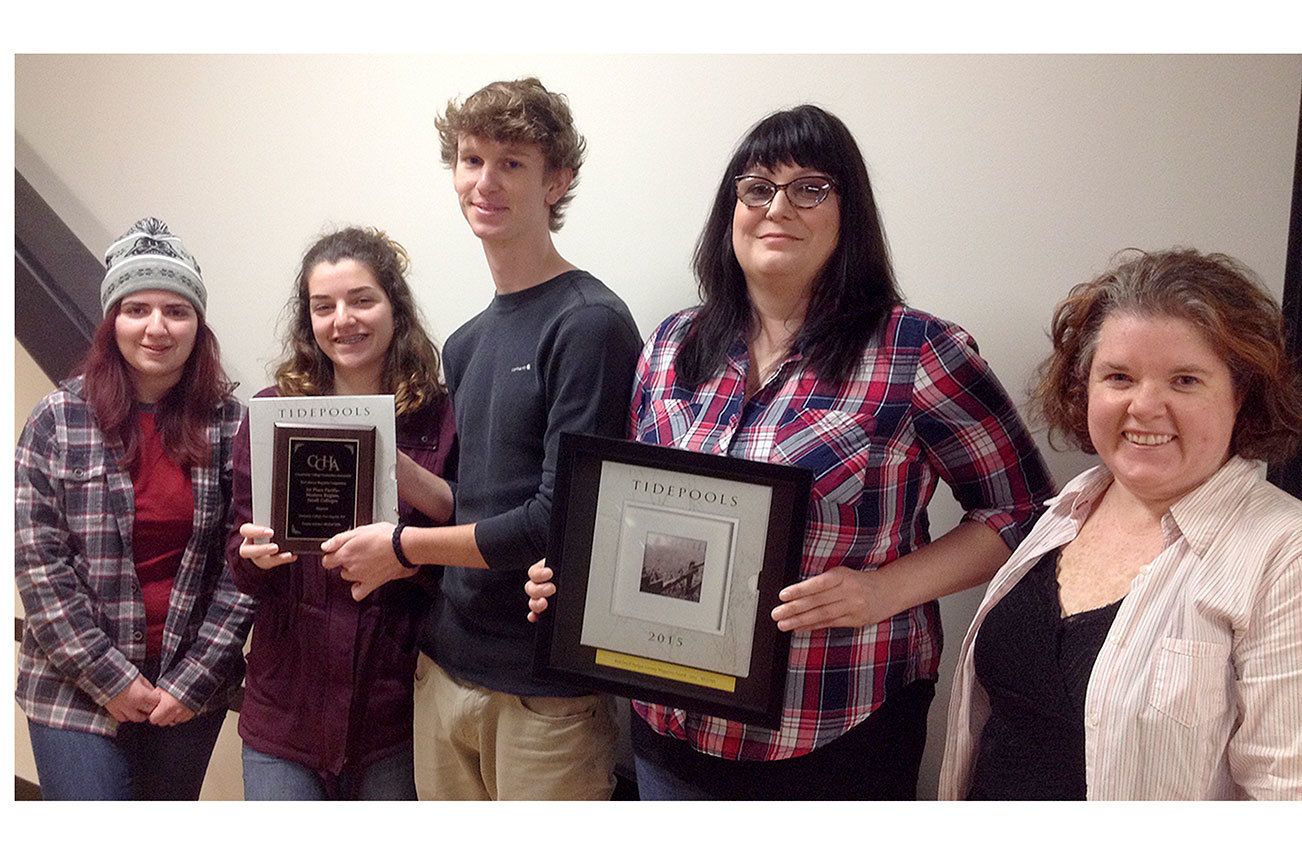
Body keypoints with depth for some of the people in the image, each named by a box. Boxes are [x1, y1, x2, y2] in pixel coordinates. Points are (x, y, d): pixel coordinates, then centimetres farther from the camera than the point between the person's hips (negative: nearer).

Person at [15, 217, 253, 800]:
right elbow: (37, 560, -7)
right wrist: (113, 678, -10)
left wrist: (195, 680, -8)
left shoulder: (231, 424, -2)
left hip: (193, 692, 2)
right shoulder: (59, 419, -4)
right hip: (77, 691, -1)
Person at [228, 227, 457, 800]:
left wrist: (401, 468, -18)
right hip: (287, 704, 1)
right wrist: (255, 554, -17)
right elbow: (240, 559, 6)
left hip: (396, 706, -1)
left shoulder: (441, 416, -3)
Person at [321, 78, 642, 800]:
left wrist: (402, 547, -8)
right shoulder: (466, 344, 11)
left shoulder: (589, 323, -14)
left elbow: (560, 521, -17)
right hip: (446, 665, 7)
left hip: (546, 686, -7)